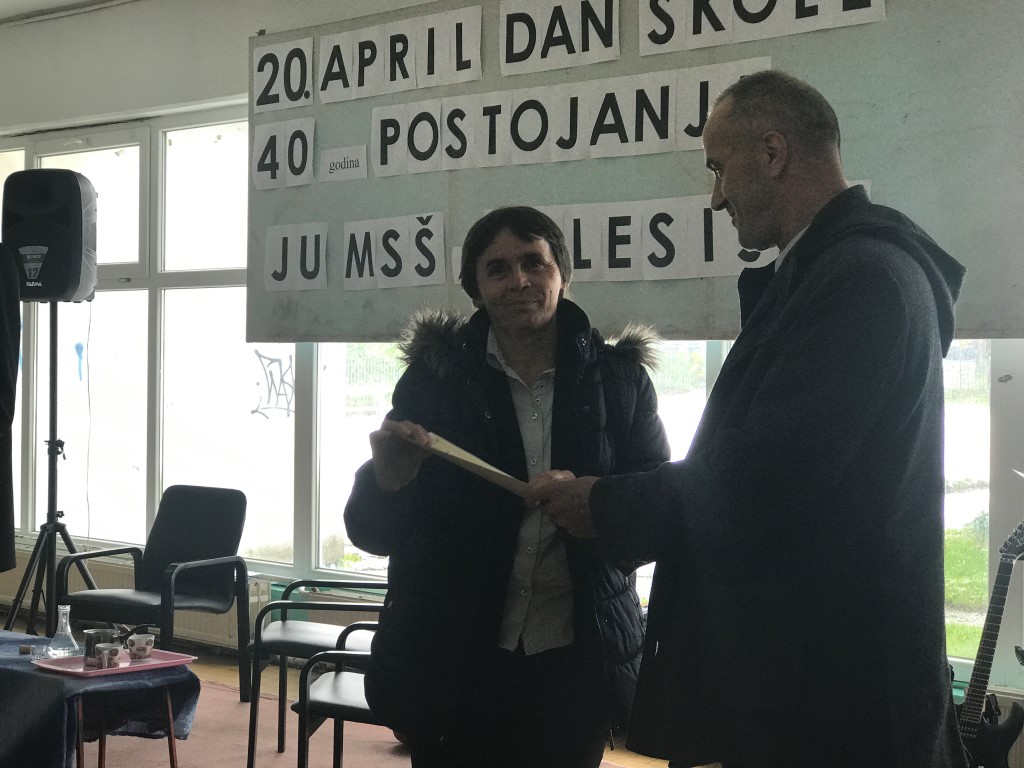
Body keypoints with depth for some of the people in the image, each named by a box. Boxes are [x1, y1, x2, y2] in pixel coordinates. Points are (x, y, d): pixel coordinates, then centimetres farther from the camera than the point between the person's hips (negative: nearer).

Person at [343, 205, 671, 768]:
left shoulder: (619, 379, 1)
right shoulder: (434, 377, 0)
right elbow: (373, 531, -1)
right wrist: (388, 483, -23)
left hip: (574, 662, 1)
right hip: (453, 664, -1)